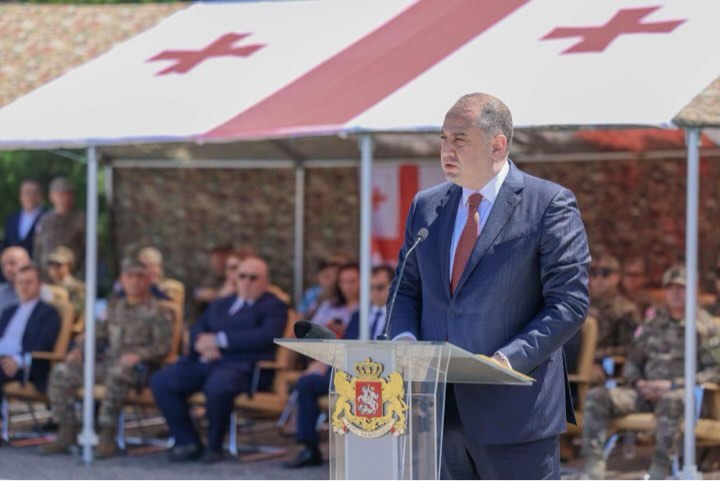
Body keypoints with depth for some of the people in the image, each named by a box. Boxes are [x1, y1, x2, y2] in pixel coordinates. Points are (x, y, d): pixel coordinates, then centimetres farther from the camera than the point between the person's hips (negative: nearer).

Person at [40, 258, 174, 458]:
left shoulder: (158, 312, 4)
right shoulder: (117, 308, 25)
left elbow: (162, 346, -7)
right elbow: (99, 334, 27)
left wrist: (139, 355, -25)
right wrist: (79, 349, 7)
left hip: (136, 367, -7)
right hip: (107, 362, 7)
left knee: (116, 373, -42)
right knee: (61, 372, -10)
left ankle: (107, 438, -39)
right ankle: (66, 434, -10)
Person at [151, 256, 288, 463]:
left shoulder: (273, 306, 8)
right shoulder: (220, 305, 29)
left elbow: (266, 335, -10)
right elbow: (196, 330, 22)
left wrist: (219, 340, -12)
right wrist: (201, 343, -5)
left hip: (241, 366, -7)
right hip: (205, 361, 7)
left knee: (217, 387, -39)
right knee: (161, 381, -15)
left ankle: (214, 446, -17)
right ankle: (189, 443, -7)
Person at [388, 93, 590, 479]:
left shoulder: (550, 205, -4)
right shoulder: (426, 207, 13)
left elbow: (569, 302, -9)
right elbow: (406, 289, 19)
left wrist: (509, 359, -19)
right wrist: (404, 339, -2)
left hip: (513, 408, -5)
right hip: (437, 410, 5)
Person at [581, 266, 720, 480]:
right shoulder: (652, 323, 19)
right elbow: (632, 363, 23)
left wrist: (673, 385, -13)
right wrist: (638, 383, -1)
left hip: (684, 392, -5)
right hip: (647, 392, 5)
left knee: (670, 400, -43)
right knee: (596, 397, -17)